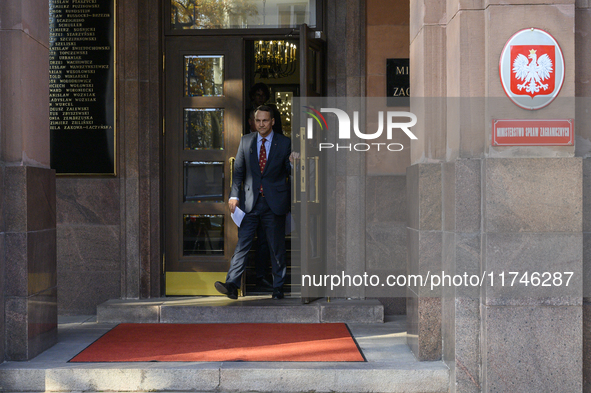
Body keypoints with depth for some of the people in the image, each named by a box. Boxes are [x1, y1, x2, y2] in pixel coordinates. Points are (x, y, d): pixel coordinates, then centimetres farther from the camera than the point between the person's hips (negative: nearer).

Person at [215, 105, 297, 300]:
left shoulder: (284, 143, 2)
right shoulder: (246, 141, 8)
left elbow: (289, 173, 4)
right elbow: (239, 170, 10)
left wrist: (292, 163, -19)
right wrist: (234, 195, 0)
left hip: (275, 203, -1)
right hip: (251, 202, 1)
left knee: (277, 247, 6)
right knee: (242, 244, -4)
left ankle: (278, 288, 16)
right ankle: (231, 285, -7)